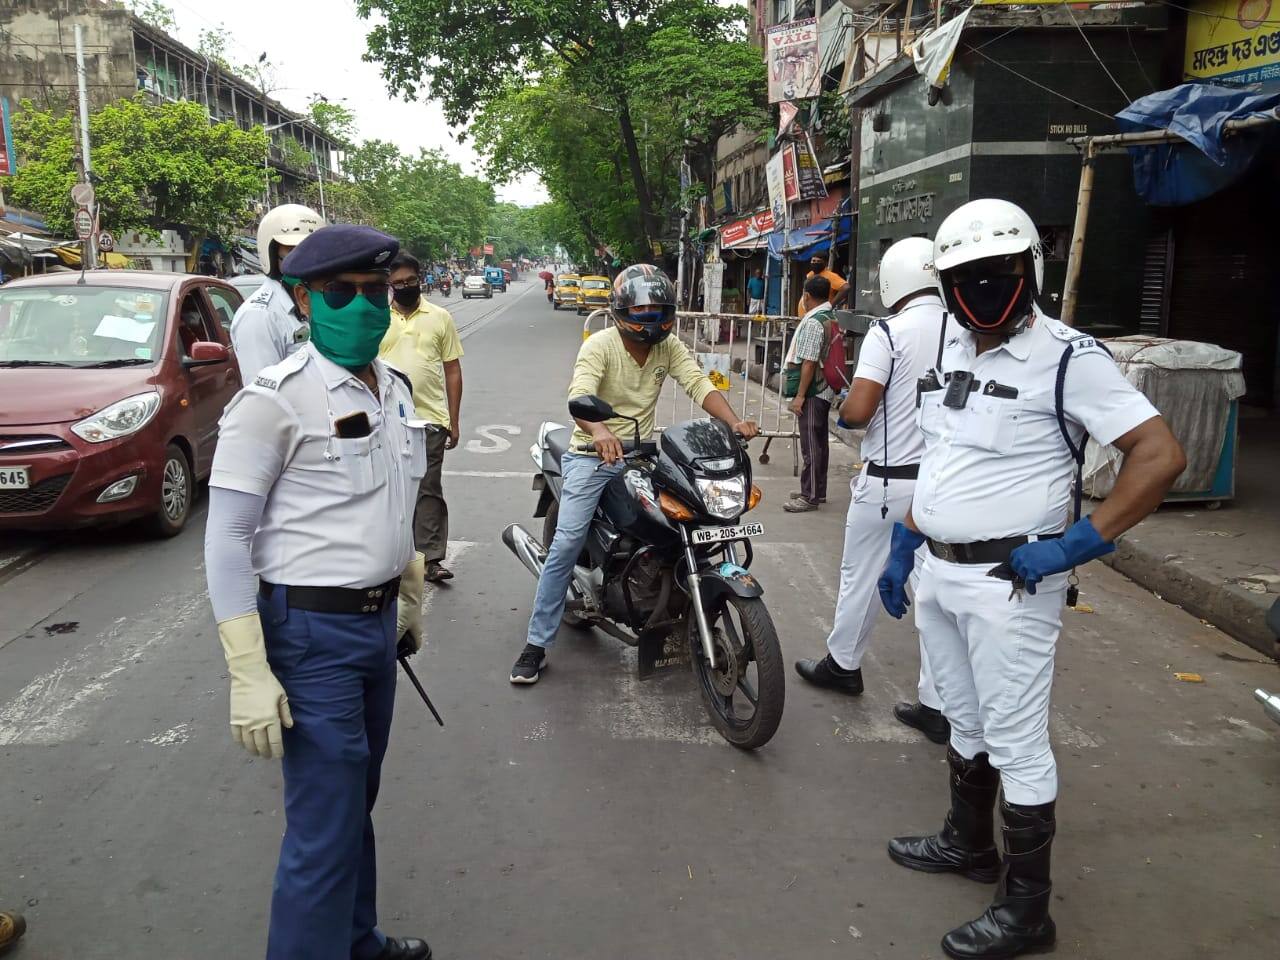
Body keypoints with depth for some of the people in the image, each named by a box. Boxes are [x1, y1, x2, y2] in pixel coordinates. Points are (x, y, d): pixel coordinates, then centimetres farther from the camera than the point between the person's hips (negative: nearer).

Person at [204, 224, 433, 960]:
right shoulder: (276, 399, -16)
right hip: (313, 632, -7)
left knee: (357, 801, 21)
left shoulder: (395, 388, 7)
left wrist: (412, 597, 22)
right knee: (326, 827, -2)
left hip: (378, 622, 7)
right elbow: (227, 538, -16)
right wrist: (249, 674, -20)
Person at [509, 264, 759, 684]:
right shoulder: (600, 344, -13)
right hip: (592, 455, -5)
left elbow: (699, 384, -10)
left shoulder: (669, 346, 2)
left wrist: (734, 422, -29)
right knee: (566, 543, -13)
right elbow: (579, 393, -30)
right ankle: (536, 644, -4)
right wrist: (598, 431, -52)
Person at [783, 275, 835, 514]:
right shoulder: (832, 318, 12)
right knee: (820, 441, 16)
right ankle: (817, 490, 25)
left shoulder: (813, 322, -17)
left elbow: (809, 362, -21)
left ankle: (810, 496, -1)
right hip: (825, 389, 10)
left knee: (811, 445, -5)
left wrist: (800, 396, -18)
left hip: (813, 392, -10)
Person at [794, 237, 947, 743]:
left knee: (862, 577, 14)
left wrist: (843, 406, 2)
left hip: (888, 480, -4)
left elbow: (857, 411, -19)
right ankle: (938, 704, 12)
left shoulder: (889, 332, -14)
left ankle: (842, 663, 32)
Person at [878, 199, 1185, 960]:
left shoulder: (1068, 357, -15)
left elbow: (1162, 455, -20)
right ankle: (968, 844, 41)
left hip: (1009, 584, -8)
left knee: (1016, 744, 3)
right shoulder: (952, 352, 9)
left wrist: (1080, 543, -22)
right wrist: (903, 545, 16)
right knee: (966, 723, 22)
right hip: (941, 573, 8)